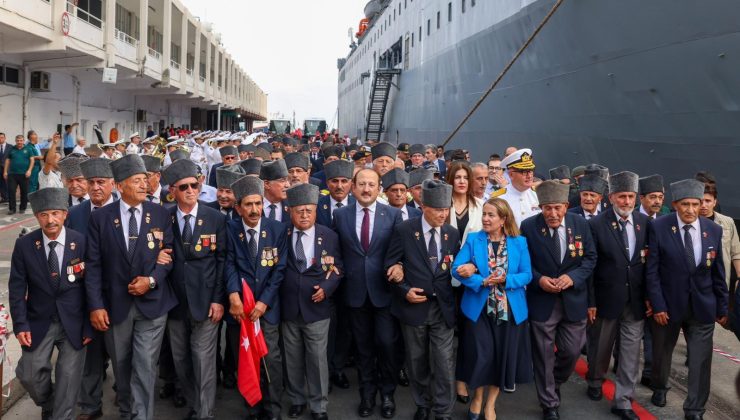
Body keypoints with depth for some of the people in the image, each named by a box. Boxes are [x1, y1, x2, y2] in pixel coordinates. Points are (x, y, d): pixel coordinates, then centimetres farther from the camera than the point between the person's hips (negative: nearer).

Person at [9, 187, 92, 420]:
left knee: (69, 378, 2)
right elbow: (17, 287, -1)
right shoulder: (24, 245, -5)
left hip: (73, 322, -1)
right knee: (29, 373, 1)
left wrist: (89, 326, -4)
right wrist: (20, 324, -8)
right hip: (39, 322, 1)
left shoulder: (82, 242, -8)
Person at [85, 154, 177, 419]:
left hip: (151, 302, -1)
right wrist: (95, 305, -10)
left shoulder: (161, 215, 0)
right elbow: (93, 265, -4)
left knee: (145, 368, -3)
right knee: (121, 365, 17)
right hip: (115, 304, 1)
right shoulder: (100, 218, -2)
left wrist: (152, 280, -14)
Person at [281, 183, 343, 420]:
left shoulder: (329, 236, -2)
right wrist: (275, 298, -7)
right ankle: (296, 400, 33)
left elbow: (338, 269, 0)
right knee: (293, 359, 15)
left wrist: (326, 288, -15)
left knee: (317, 359, 5)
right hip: (288, 308, 1)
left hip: (316, 308, -1)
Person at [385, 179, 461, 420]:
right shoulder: (404, 230, -7)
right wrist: (405, 291, -13)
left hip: (443, 307, 2)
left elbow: (455, 267, 13)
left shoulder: (452, 234, 3)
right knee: (417, 362, 13)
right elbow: (390, 265, -3)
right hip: (413, 306, -1)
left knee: (444, 363, 0)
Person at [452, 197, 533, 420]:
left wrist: (506, 280, -21)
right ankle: (477, 397, 29)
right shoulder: (473, 239, -2)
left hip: (510, 310, 1)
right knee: (481, 356, 2)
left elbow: (527, 275, -4)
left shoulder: (519, 243, 0)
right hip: (479, 308, -1)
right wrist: (483, 282, -22)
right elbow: (457, 269, -10)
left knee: (503, 356, 9)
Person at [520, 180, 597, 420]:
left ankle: (555, 383, 40)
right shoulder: (528, 226, -9)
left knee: (572, 351, 9)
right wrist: (538, 279, -18)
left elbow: (590, 257, 2)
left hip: (574, 300, 2)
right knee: (544, 356, 7)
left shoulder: (581, 224, -3)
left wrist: (573, 277, -15)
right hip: (542, 301, -2)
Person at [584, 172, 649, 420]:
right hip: (607, 299, -2)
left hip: (636, 301, 2)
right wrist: (590, 302, -9)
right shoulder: (596, 225, -11)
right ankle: (595, 382, 43)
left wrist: (650, 296, 2)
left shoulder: (645, 223, 0)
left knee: (631, 353, 6)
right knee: (600, 348, 16)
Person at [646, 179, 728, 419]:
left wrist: (722, 308, 6)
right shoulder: (659, 227, -12)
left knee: (701, 361, 2)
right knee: (662, 353, 18)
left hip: (703, 306, 2)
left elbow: (718, 273, 4)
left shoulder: (714, 230, -2)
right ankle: (659, 388, 46)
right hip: (668, 304, -1)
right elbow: (652, 270, -11)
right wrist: (657, 305, -14)